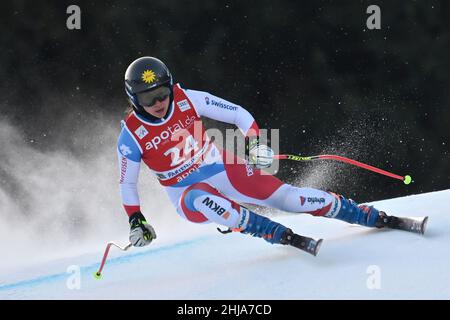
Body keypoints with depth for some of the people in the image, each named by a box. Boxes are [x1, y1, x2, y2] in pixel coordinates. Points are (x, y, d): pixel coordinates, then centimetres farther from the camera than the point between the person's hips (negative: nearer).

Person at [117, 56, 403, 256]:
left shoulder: (188, 101, -14)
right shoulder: (132, 137, -16)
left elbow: (238, 114, -6)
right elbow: (127, 184, -2)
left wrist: (256, 142, -20)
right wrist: (136, 221, -10)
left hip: (223, 168, 2)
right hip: (189, 192, -1)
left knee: (287, 196, -10)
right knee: (198, 202, -38)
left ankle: (376, 218, -2)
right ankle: (284, 236, -38)